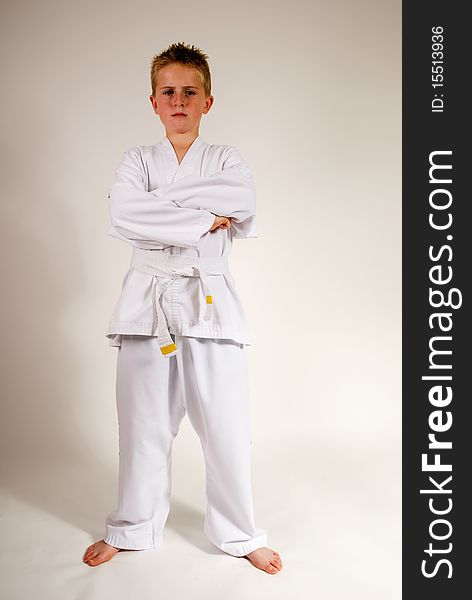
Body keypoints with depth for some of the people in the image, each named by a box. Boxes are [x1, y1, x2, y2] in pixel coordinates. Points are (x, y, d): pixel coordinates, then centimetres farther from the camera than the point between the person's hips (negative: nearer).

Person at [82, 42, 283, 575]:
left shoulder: (226, 161, 7)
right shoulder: (137, 161, 8)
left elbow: (242, 203, -16)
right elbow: (123, 217, -13)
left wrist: (161, 201, -15)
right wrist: (202, 220, -16)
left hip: (211, 304, 0)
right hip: (148, 304, 1)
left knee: (226, 425, 3)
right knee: (142, 424, 10)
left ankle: (240, 534, 25)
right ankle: (131, 528, 32)